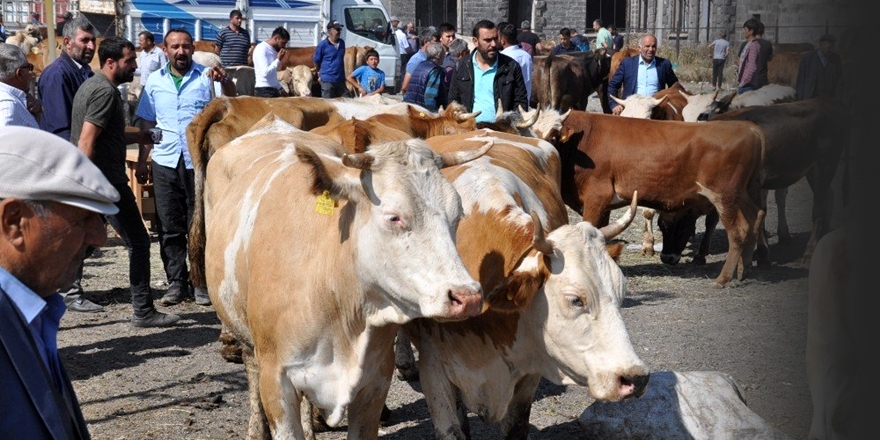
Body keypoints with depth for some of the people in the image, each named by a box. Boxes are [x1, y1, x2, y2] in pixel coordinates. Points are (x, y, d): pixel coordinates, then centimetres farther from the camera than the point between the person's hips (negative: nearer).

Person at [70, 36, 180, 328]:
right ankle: (143, 311, 5)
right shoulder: (105, 91, -16)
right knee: (138, 243, 0)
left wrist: (137, 138, 19)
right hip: (107, 182, -10)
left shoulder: (90, 85, 16)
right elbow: (86, 142, -22)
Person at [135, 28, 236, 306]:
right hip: (165, 162, 3)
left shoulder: (206, 76, 0)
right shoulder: (155, 81, 9)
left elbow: (231, 100, -17)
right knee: (169, 227, 6)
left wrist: (225, 80, -37)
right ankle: (176, 282, 15)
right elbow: (147, 125, 14)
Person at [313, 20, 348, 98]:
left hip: (341, 79, 6)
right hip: (327, 80, -6)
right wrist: (320, 73, 12)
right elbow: (316, 61, 0)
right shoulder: (323, 44, -10)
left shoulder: (342, 43, 7)